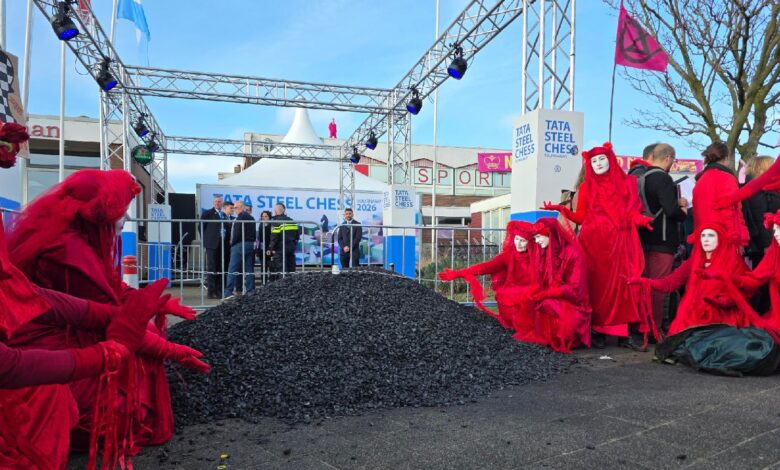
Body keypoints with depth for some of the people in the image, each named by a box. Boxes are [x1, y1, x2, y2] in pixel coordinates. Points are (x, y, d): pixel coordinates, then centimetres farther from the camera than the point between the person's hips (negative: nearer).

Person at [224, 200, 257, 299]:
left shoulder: (240, 217, -10)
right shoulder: (251, 217, 16)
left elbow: (237, 232, -16)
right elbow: (254, 233, 17)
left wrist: (232, 243, -5)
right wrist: (252, 241, 16)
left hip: (240, 244, -8)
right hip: (250, 245, 8)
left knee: (233, 269, -6)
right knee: (249, 269, 8)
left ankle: (228, 292, -9)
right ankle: (250, 292, 7)